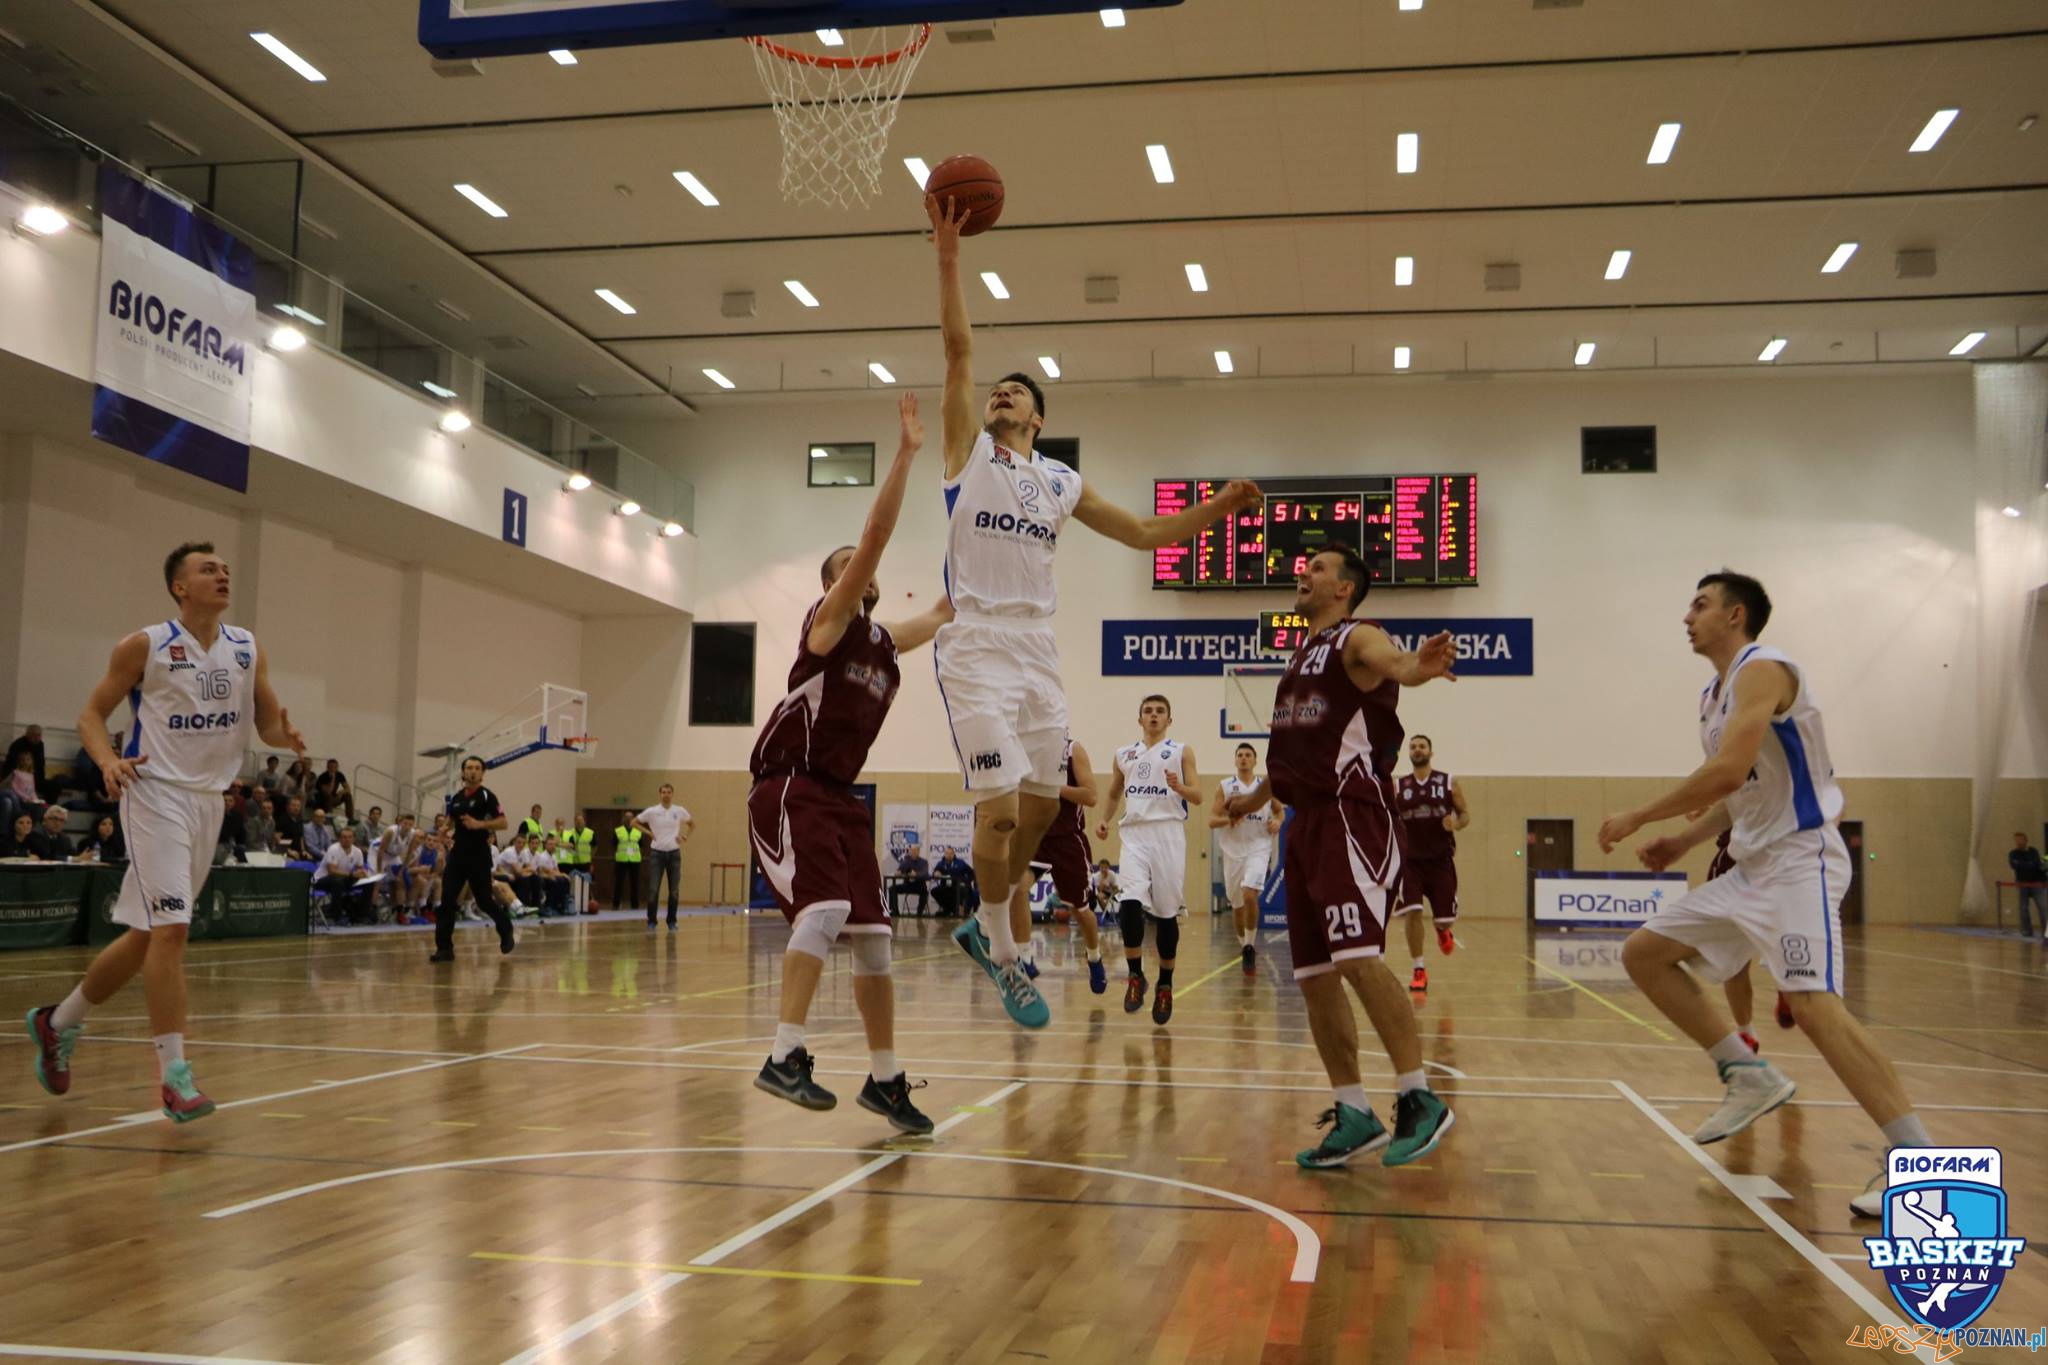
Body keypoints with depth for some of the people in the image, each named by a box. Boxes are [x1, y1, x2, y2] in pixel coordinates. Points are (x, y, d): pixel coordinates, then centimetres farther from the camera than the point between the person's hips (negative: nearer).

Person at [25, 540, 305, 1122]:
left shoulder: (248, 649, 8)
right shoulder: (145, 646, -5)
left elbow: (268, 722, 11)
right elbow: (92, 713, 0)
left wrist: (285, 736, -12)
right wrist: (107, 759, -19)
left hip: (209, 799, 6)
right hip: (156, 792, -6)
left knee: (147, 934, 14)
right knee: (172, 927, -16)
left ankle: (59, 1021, 36)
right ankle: (175, 1076, -13)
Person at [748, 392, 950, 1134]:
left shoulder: (887, 642, 17)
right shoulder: (828, 620, -3)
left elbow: (948, 609, 35)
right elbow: (876, 533, -15)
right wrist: (905, 453, -18)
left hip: (840, 797, 8)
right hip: (789, 789, -8)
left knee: (873, 934, 4)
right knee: (824, 908, -27)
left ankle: (885, 1079, 13)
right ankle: (784, 1058, -24)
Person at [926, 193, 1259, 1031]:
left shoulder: (1062, 483, 15)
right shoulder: (969, 452, 5)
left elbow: (1144, 534, 20)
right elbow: (957, 350, -4)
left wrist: (1215, 509, 8)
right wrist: (948, 254, -11)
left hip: (1037, 651, 5)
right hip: (977, 649, -5)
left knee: (1042, 804, 8)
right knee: (999, 807, -12)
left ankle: (983, 926, 29)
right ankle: (1002, 955, 4)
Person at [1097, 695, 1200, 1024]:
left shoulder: (1181, 752, 8)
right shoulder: (1123, 755, 17)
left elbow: (1198, 797, 2)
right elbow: (1114, 794, 26)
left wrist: (1178, 787, -19)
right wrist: (1104, 820, 8)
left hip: (1168, 833, -2)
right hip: (1134, 833, 2)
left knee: (1167, 912, 1)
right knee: (1131, 904, -18)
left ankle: (1165, 984, 16)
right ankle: (1135, 976, -4)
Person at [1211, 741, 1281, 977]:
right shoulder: (1224, 786, 1)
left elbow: (1279, 811, 19)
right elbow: (1212, 820, -2)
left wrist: (1277, 822, -4)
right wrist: (1230, 819, -22)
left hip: (1258, 848, -1)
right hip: (1233, 851, 2)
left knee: (1250, 895, -22)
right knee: (1237, 904, 10)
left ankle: (1251, 945, -7)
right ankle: (1244, 945, 32)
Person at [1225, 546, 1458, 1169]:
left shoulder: (1357, 638, -3)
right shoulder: (1302, 655, 22)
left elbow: (1391, 661, -28)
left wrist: (1415, 667, -51)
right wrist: (1253, 798, 41)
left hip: (1353, 815, -9)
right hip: (1307, 820, 9)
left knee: (1357, 958, -21)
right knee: (1314, 975, 5)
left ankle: (1420, 1101, -12)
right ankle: (1354, 1115, 12)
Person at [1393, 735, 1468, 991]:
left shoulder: (1449, 783, 0)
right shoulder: (1397, 787, 3)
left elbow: (1466, 814, 5)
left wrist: (1456, 823, -17)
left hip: (1441, 860, 0)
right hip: (1410, 860, 0)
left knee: (1446, 918, 4)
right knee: (1412, 912, -14)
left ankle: (1442, 931, 44)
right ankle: (1419, 970, -2)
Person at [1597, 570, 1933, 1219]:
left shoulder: (1763, 669, -14)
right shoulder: (1714, 694, 16)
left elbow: (1729, 771, -26)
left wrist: (1639, 817, -18)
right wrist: (1683, 840, 12)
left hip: (1799, 858, -10)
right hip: (1752, 866, 10)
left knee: (1812, 1001, -23)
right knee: (1643, 953, 8)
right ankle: (1749, 1076, 11)